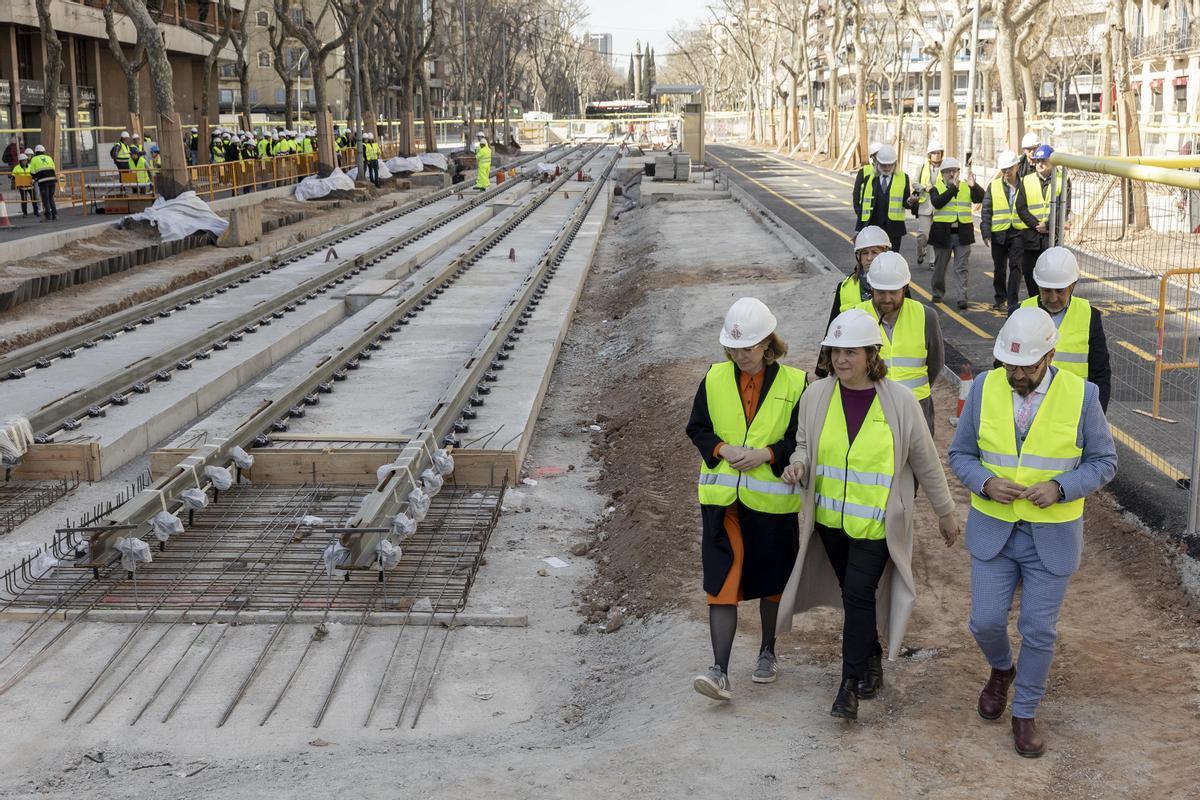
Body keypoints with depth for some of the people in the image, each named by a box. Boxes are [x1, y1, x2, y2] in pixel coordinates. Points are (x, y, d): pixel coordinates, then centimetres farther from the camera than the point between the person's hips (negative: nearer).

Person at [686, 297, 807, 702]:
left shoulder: (794, 382, -6)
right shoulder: (715, 378, 0)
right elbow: (697, 428, 7)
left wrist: (766, 454, -18)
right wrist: (722, 450, -12)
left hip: (772, 500, -1)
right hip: (722, 499, 1)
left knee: (771, 581, 15)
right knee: (722, 582, -6)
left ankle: (768, 652, 36)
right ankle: (720, 671, -6)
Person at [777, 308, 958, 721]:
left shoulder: (899, 401, -12)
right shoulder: (816, 395, -4)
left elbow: (925, 460, -1)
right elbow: (804, 443, 11)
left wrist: (946, 512, 7)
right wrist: (797, 465, -13)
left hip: (877, 524, -4)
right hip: (830, 520, 4)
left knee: (859, 594, -10)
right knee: (852, 594, 17)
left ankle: (850, 684, 2)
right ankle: (872, 659, 40)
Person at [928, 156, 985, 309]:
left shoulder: (966, 187, 9)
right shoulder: (936, 188, 1)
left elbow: (981, 198, -6)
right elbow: (937, 203, -19)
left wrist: (973, 185, -24)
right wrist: (953, 188, -25)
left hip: (962, 233, 1)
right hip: (943, 233, -1)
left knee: (961, 268, -3)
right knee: (940, 267, 11)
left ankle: (962, 298, -4)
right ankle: (937, 294, 27)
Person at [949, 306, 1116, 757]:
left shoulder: (1081, 396, -12)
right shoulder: (984, 389, -7)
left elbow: (1103, 462, -3)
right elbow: (960, 454, 2)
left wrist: (1060, 488, -20)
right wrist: (986, 483, -18)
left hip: (1052, 535, -1)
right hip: (993, 530, 2)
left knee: (1039, 630, 5)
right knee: (986, 621, 3)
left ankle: (1025, 713, 26)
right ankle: (1001, 670, 38)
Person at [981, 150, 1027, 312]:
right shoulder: (993, 186, 5)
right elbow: (986, 211, 5)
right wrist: (986, 233, -3)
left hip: (1018, 233, -2)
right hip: (999, 233, 2)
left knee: (1016, 266, -10)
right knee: (999, 268, 13)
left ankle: (1012, 303, -8)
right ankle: (1000, 298, 29)